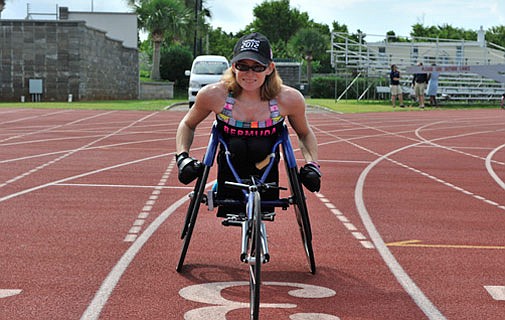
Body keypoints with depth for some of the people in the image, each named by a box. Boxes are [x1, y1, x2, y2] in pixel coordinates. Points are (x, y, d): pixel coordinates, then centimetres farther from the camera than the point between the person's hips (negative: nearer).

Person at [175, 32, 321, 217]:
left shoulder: (289, 99, -17)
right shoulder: (213, 95, -17)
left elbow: (305, 134, 4)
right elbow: (188, 125, 3)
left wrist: (312, 165, -11)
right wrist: (182, 157, -12)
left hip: (267, 183, 0)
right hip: (229, 180, 0)